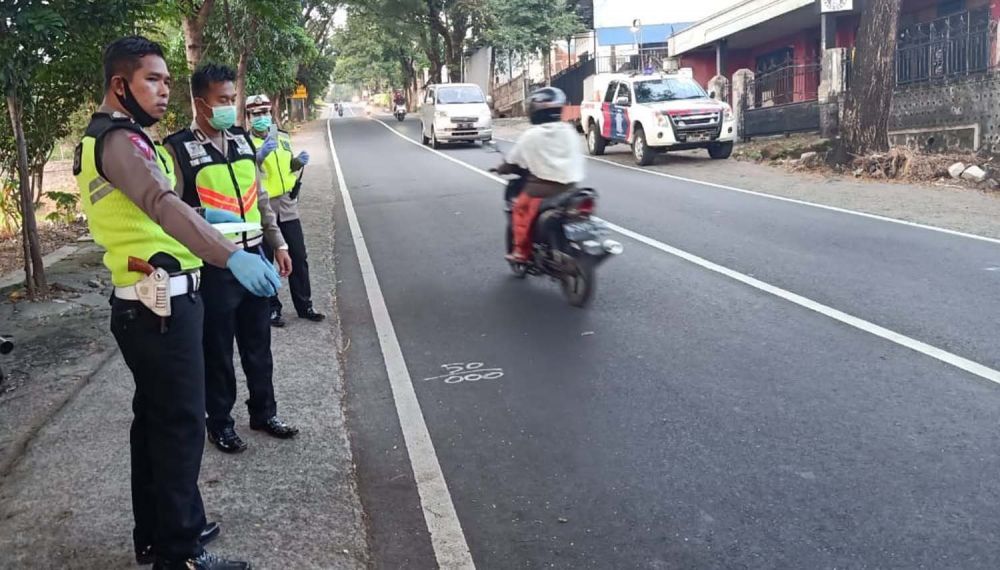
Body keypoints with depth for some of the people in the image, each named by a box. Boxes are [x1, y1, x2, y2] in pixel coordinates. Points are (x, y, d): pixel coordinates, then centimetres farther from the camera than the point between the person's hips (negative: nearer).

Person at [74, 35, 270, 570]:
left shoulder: (103, 137, 16)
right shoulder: (118, 140, -18)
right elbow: (161, 203, -37)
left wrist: (200, 220, 14)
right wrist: (232, 256, -50)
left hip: (142, 302, 11)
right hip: (161, 304, -11)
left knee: (154, 419, 18)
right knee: (180, 425, -3)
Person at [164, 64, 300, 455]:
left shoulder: (242, 139, 9)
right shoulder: (178, 148, -10)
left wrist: (278, 243, 14)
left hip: (253, 256, 6)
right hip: (213, 265, -6)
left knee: (258, 342, 16)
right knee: (217, 349, 8)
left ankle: (264, 412, 32)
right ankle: (220, 424, 24)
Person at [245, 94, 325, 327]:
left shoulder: (283, 137, 11)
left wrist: (299, 162, 0)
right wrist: (260, 155, -34)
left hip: (287, 205, 5)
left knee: (298, 257, 9)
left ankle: (304, 306, 18)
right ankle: (271, 308, 14)